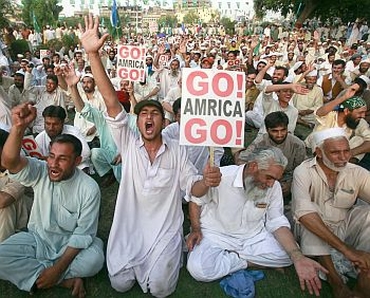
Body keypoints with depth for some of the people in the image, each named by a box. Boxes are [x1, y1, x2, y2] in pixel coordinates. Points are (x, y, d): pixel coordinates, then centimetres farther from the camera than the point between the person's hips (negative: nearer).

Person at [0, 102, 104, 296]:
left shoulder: (89, 189, -20)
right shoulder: (40, 173, -13)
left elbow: (83, 234, -17)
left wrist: (58, 268, -22)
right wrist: (18, 127, -51)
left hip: (71, 244, -2)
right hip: (38, 238, 3)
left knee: (95, 259, -31)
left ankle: (33, 271, -10)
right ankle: (67, 280, -14)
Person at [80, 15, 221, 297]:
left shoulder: (177, 151, -4)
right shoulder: (129, 143, -6)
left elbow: (193, 188, -2)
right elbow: (111, 102, -18)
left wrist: (207, 182, -28)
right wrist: (93, 54, -26)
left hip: (165, 229, -1)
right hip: (129, 227, 1)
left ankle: (165, 256, 20)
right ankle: (139, 259, 27)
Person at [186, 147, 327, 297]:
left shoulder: (273, 186, -7)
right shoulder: (222, 176, -21)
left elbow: (277, 222, -6)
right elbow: (196, 200, -6)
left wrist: (298, 258, -19)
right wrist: (196, 229, -19)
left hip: (254, 236, 4)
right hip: (217, 234, -4)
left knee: (289, 253, -13)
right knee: (198, 269, -29)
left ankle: (229, 257, -7)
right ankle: (247, 262, -5)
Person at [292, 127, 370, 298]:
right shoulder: (304, 172, -19)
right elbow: (304, 213, -32)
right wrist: (345, 248, -37)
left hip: (345, 227, 4)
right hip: (315, 231, -3)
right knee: (311, 217, -33)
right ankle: (336, 282, -19)